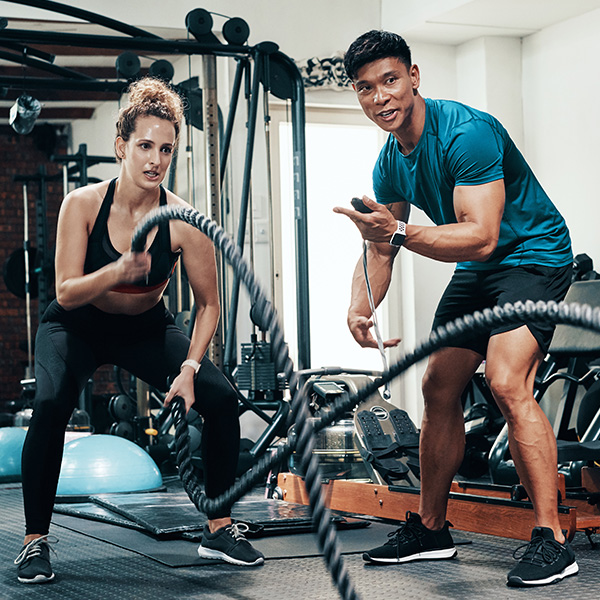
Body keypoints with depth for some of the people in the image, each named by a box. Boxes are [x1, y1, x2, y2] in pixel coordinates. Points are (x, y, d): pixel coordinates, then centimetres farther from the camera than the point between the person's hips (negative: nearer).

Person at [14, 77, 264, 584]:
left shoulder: (183, 220, -21)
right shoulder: (83, 205, -23)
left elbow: (208, 304, -11)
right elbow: (66, 293, -25)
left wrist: (189, 367, -23)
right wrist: (118, 270, -43)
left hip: (147, 328, 2)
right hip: (76, 327, -2)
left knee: (222, 399, -17)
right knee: (51, 404, -31)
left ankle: (219, 529, 1)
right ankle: (36, 539, -14)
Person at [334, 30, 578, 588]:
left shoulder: (466, 133, -27)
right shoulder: (390, 163, 0)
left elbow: (482, 237, -34)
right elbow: (379, 249, 5)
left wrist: (398, 232, -45)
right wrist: (359, 307, -15)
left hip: (533, 255, -9)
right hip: (475, 270, 9)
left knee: (507, 384, -25)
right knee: (439, 388, 6)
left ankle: (551, 540, -21)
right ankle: (430, 528, 19)